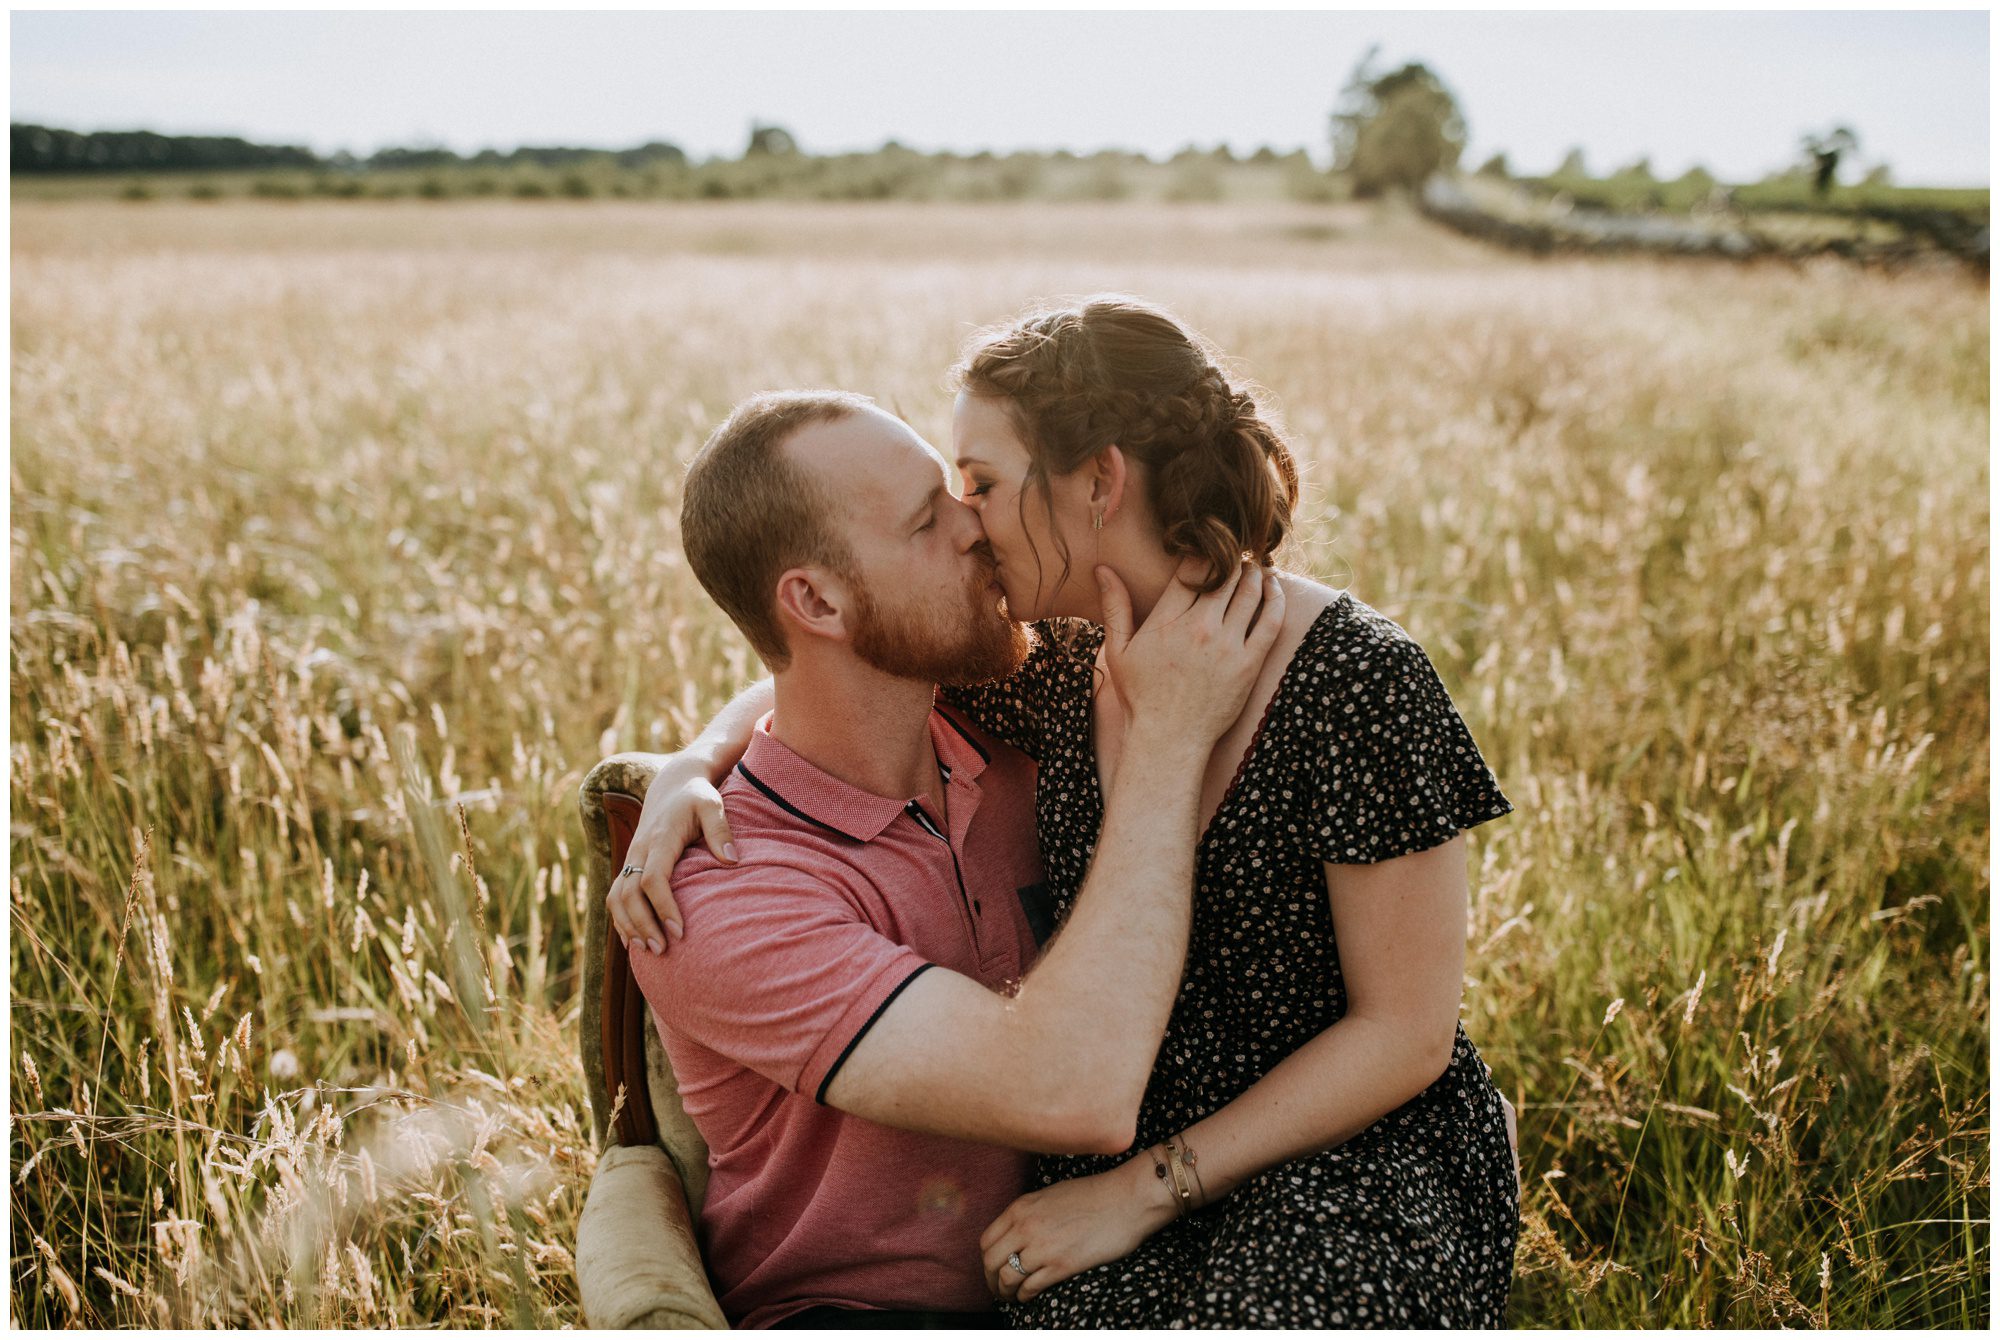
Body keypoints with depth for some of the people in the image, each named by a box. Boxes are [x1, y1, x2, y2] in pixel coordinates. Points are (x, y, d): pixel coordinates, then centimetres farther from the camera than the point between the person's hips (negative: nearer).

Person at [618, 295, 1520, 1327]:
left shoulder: (1356, 681, -17)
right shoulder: (1062, 666, -1)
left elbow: (1405, 1034, -14)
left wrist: (1145, 1189, -17)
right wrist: (683, 780, -6)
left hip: (1363, 1155, -4)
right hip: (1125, 1142, 4)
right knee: (1085, 1310, -26)